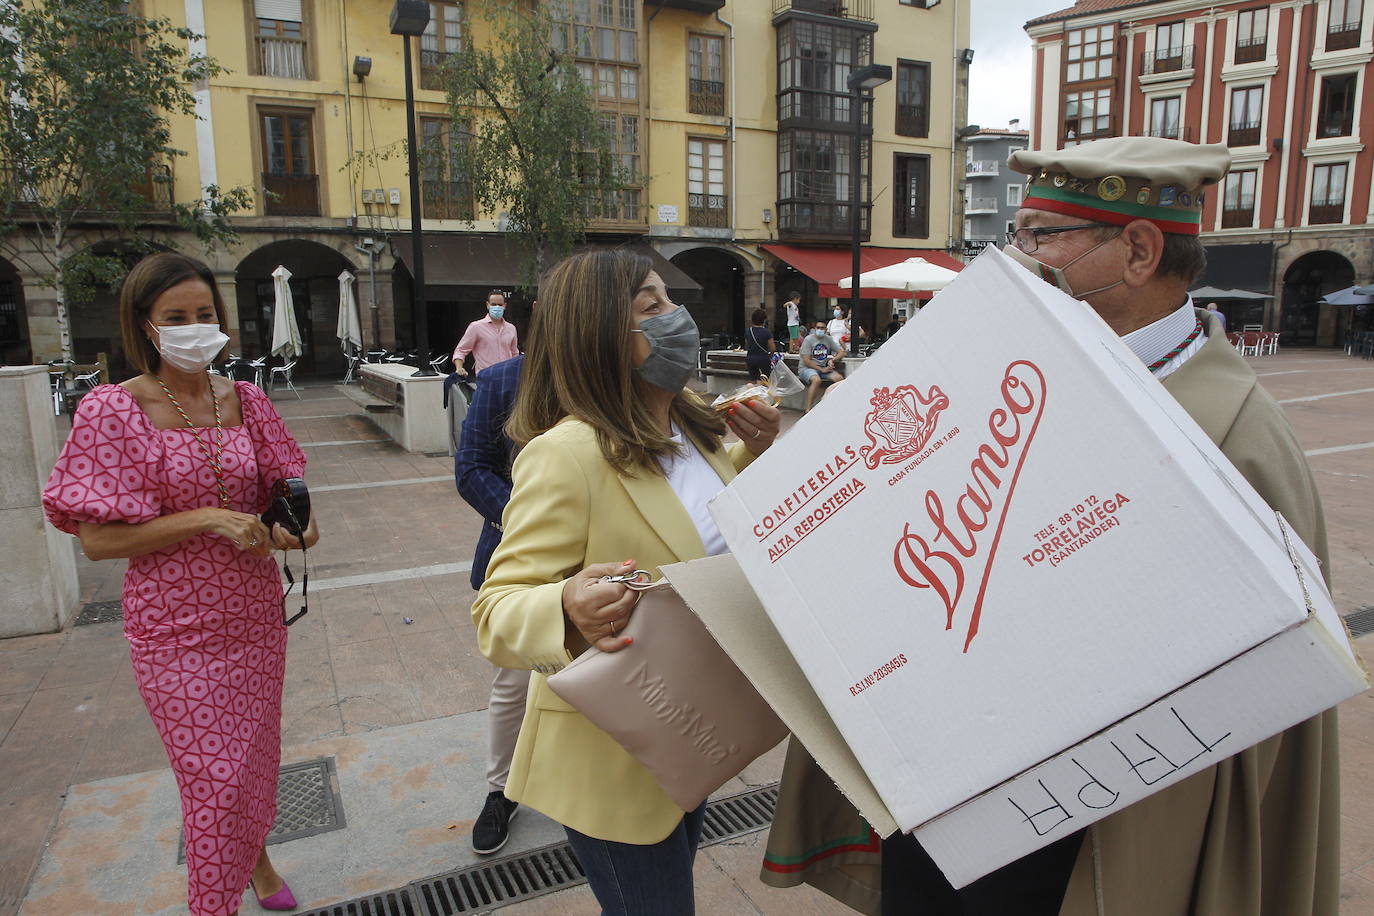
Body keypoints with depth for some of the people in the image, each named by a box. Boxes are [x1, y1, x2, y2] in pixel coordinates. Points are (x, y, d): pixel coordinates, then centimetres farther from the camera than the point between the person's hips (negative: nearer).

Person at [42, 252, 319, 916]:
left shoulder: (244, 400, -1)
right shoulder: (113, 411, -13)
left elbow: (281, 487, 10)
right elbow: (97, 540, -14)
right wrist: (206, 519, -23)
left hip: (255, 609, 4)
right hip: (178, 627, -4)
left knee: (255, 754, 21)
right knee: (214, 775, 5)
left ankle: (254, 856, 49)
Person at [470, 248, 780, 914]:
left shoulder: (692, 426, 0)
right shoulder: (565, 454, -26)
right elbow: (497, 611, -25)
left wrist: (755, 454, -1)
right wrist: (569, 609, -47)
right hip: (614, 760, -8)